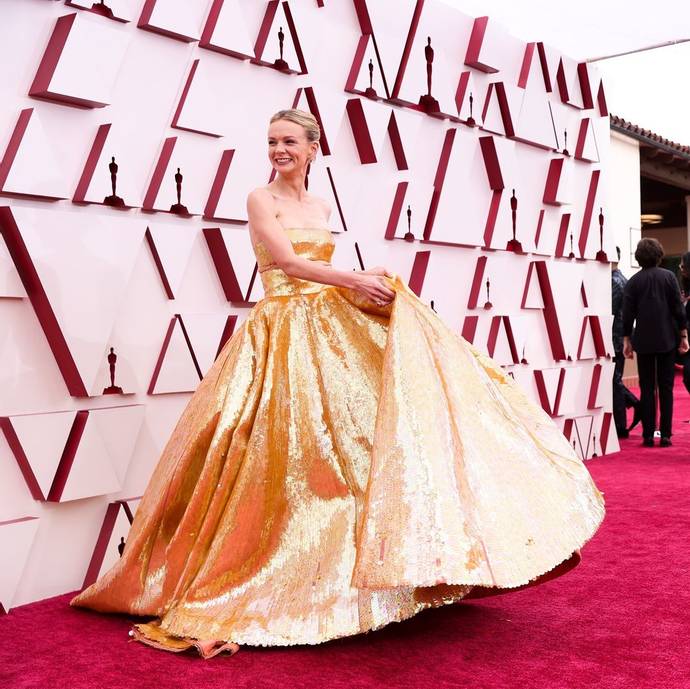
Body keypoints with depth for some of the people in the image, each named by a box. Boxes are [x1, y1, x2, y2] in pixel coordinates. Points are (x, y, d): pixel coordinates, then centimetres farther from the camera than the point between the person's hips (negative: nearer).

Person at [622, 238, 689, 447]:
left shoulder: (633, 281, -1)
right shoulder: (669, 276, -2)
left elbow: (628, 314, 0)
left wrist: (627, 340, 8)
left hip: (643, 341, 0)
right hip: (667, 341, 0)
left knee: (647, 389, 5)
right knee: (666, 388, 5)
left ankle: (648, 436, 4)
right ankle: (665, 435, 4)